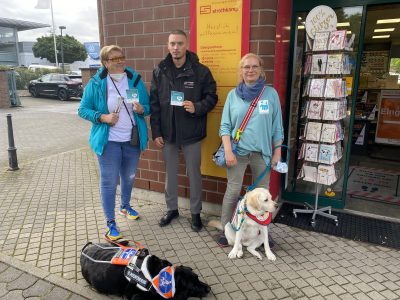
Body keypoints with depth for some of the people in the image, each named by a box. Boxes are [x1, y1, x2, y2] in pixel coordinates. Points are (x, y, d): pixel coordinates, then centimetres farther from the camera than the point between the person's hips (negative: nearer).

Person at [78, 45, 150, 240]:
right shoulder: (96, 83, -7)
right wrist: (103, 117, -20)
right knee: (109, 182, 0)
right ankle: (110, 223, 15)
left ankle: (125, 206, 46)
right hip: (108, 141, -3)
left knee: (129, 177, 20)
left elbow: (148, 107, 5)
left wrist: (141, 109, -18)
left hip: (132, 139, 4)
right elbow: (83, 110, -3)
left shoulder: (135, 80, 1)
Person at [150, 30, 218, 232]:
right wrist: (156, 132, -1)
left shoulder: (201, 71, -6)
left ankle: (195, 212, 27)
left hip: (192, 133, -2)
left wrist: (197, 107, -22)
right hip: (167, 133, 3)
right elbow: (154, 103, 3)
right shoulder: (159, 71, 2)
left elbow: (211, 97, -1)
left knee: (194, 174, 9)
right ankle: (172, 209, 34)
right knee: (170, 173, 15)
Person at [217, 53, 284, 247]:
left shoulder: (271, 93, 4)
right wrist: (228, 151, -9)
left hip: (262, 152, 1)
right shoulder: (233, 95, 4)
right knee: (233, 191, 1)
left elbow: (277, 126, 6)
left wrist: (277, 152, 3)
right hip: (238, 151, -1)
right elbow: (225, 126, 2)